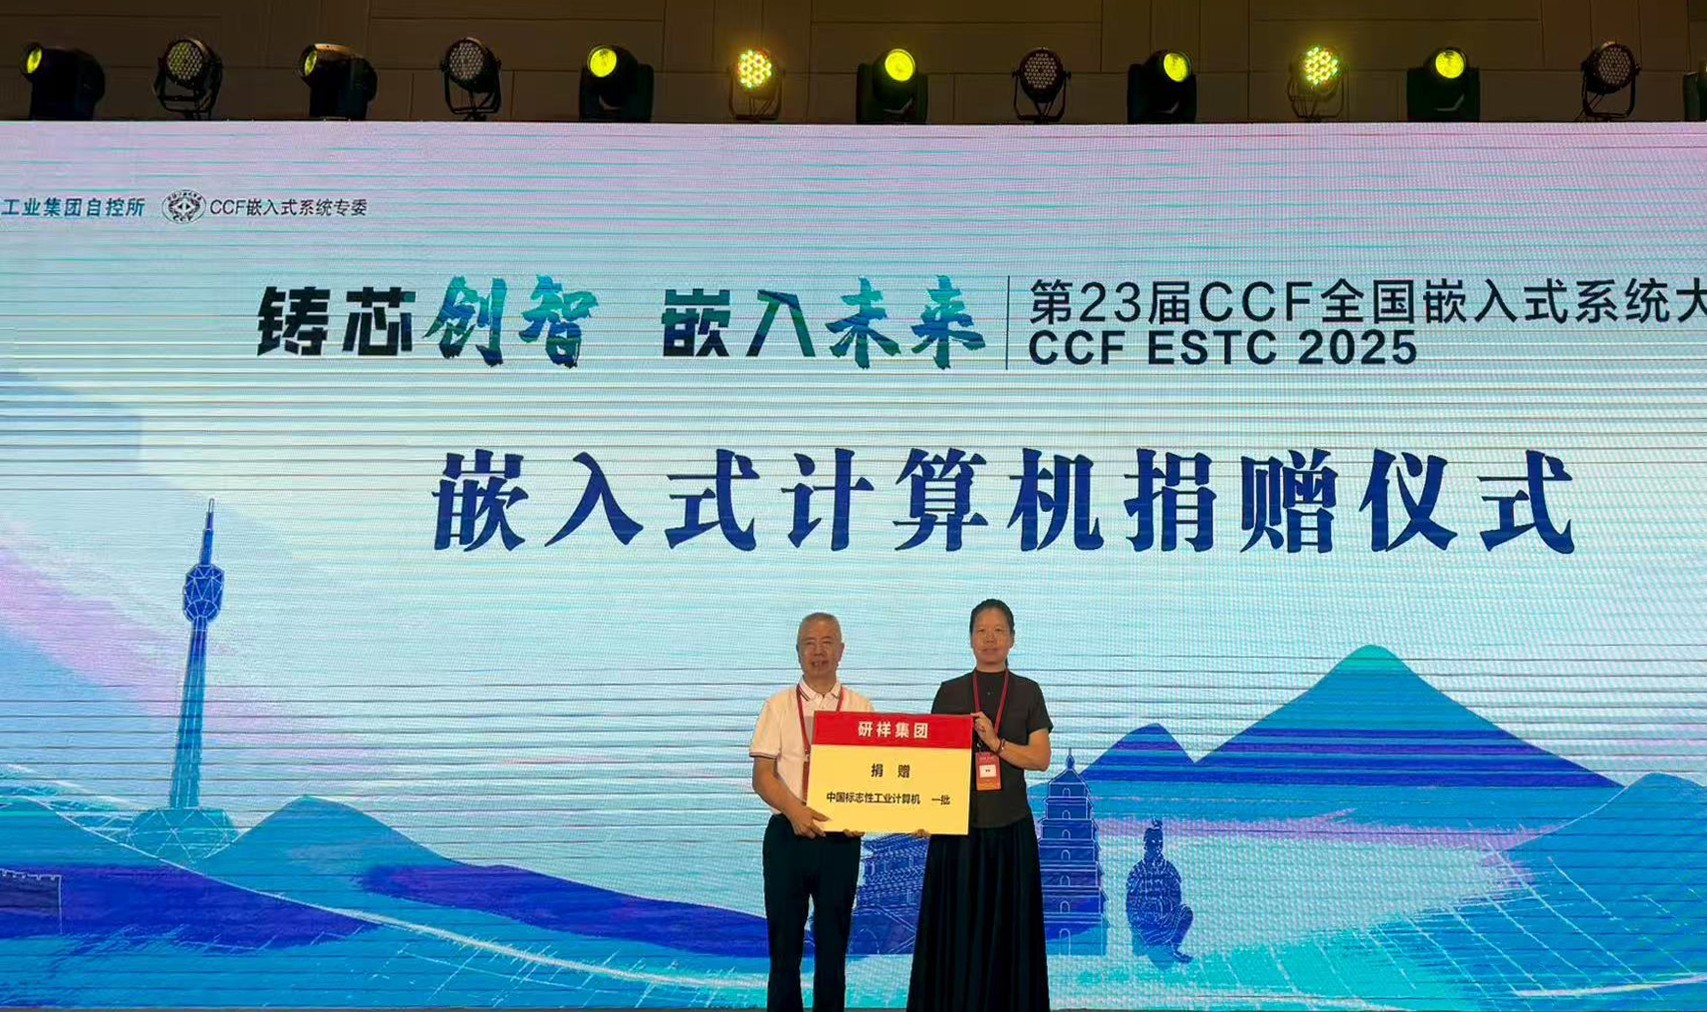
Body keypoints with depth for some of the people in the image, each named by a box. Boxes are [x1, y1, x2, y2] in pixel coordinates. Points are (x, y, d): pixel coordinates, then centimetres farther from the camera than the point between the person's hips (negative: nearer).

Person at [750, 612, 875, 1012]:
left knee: (834, 945, 7)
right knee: (784, 941, 5)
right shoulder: (779, 706, 4)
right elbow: (762, 776, -2)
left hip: (841, 838, 1)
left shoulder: (860, 708, 6)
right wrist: (794, 810, -20)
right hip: (787, 833, 0)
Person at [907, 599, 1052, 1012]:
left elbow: (1041, 758, -2)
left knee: (1007, 930, 3)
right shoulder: (950, 692, 6)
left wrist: (996, 742, -16)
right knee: (956, 931, 1)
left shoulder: (1028, 692, 5)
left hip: (1010, 827, 0)